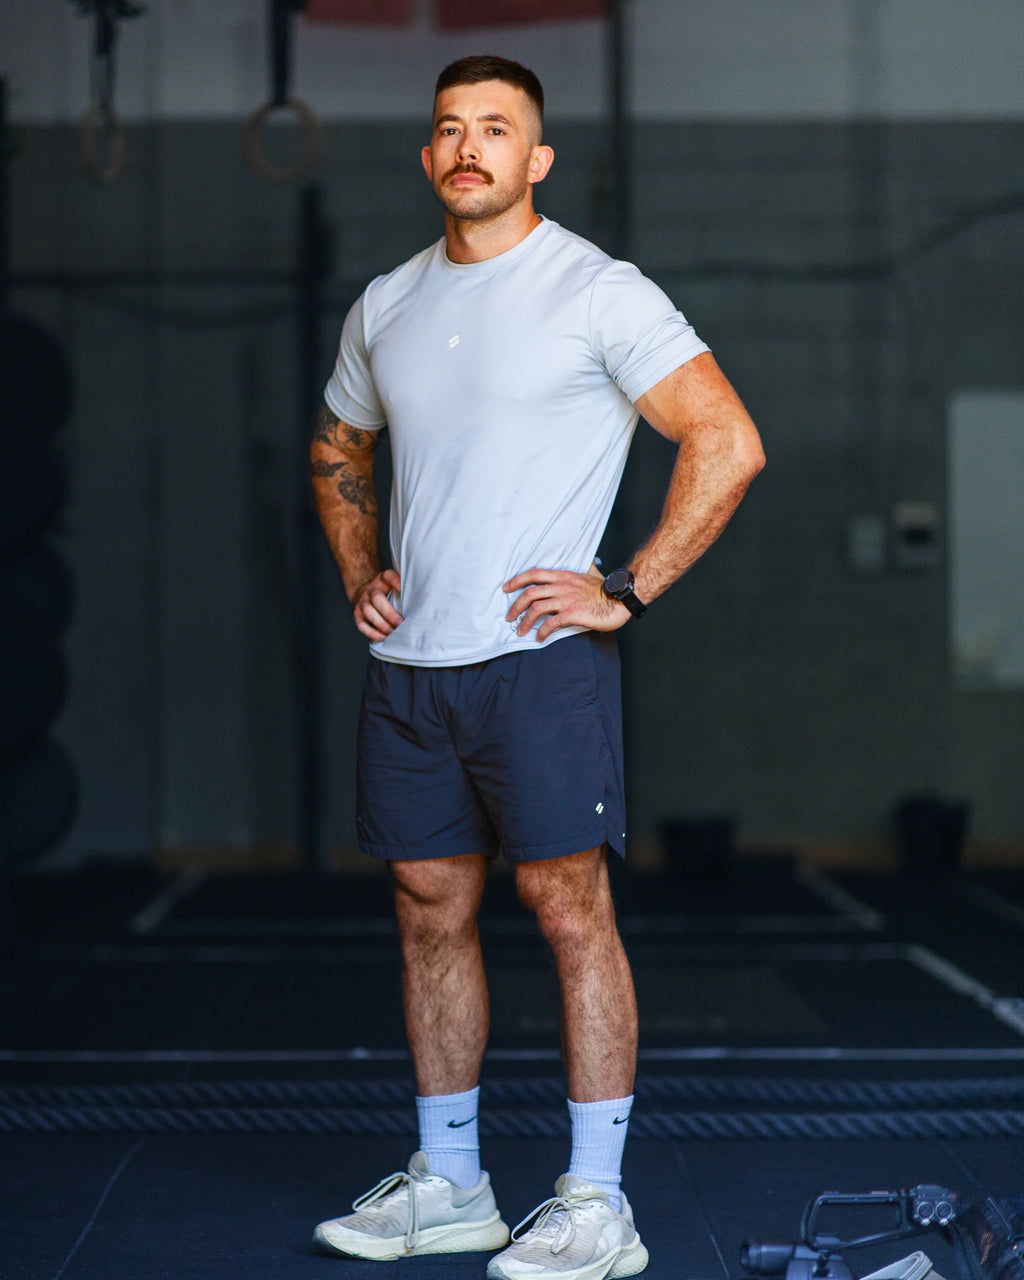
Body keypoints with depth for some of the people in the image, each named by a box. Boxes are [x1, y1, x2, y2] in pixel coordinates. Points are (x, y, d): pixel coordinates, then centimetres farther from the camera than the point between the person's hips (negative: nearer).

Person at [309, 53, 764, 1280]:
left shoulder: (598, 292, -6)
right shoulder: (385, 305, 13)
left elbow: (728, 444, -11)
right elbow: (338, 452, 29)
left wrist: (626, 590, -13)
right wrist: (357, 576, 14)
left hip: (536, 658, -6)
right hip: (406, 664, 6)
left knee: (569, 907, -5)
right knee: (430, 911, 11)